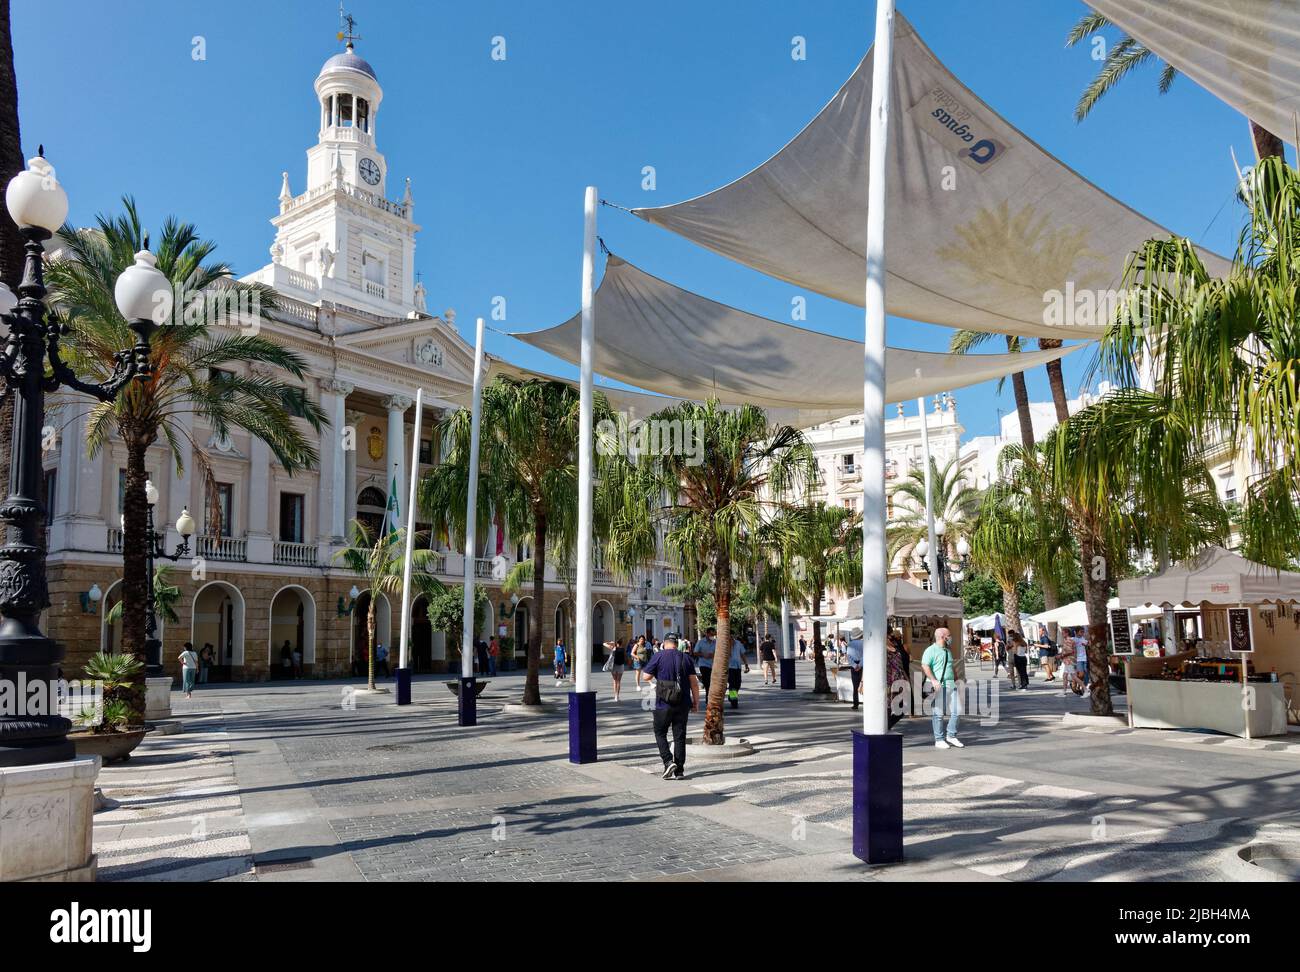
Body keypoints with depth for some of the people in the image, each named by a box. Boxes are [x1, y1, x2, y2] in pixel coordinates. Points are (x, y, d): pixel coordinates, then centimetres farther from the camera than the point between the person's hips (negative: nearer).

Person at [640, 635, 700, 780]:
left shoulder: (658, 657, -5)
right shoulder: (686, 658, 4)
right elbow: (694, 682, 2)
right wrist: (696, 701, 9)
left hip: (663, 704, -3)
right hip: (683, 705, 3)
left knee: (660, 732, 12)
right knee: (679, 736, 8)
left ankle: (668, 761, -6)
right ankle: (679, 770, 9)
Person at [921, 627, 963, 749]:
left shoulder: (948, 651, 21)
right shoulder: (931, 650, -7)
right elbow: (924, 666, -18)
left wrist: (956, 679, 23)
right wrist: (933, 680, -26)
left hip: (950, 684, 8)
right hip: (938, 686, -8)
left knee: (956, 710, 3)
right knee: (938, 713, -3)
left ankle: (951, 736, 17)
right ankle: (939, 740, 4)